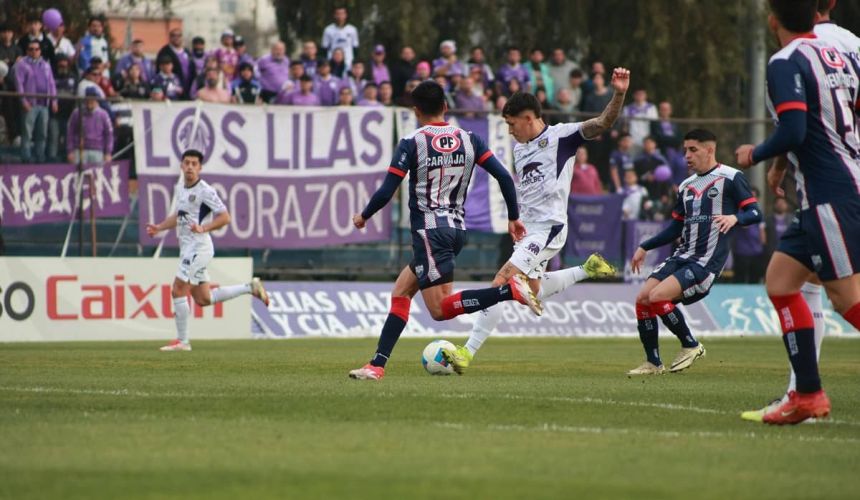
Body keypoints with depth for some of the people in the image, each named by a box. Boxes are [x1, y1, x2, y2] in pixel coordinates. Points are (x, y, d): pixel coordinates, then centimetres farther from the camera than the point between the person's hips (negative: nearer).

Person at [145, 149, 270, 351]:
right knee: (203, 299, 11)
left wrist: (203, 228, -27)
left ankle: (182, 341, -3)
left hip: (199, 247, -9)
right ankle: (250, 288, 22)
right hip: (188, 249, 9)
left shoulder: (205, 191, -12)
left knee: (178, 290, -11)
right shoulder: (182, 189, 14)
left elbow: (225, 217, -15)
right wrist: (159, 227, 14)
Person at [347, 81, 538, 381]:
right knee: (400, 292, 16)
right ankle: (377, 365, 12)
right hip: (457, 229, 7)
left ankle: (510, 290, -26)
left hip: (429, 230, -7)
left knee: (440, 309, -9)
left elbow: (386, 192, -10)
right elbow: (503, 176, -1)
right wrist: (513, 218, 10)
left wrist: (363, 217, 9)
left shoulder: (412, 143, -7)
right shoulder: (468, 140, 7)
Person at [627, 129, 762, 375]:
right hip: (683, 254, 8)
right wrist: (645, 247, 19)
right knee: (642, 298, -5)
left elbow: (755, 213, -9)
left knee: (658, 297, -22)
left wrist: (734, 218, -29)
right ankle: (653, 363, 5)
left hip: (707, 260, -8)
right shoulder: (686, 186, 19)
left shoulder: (730, 178, -3)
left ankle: (691, 345, -3)